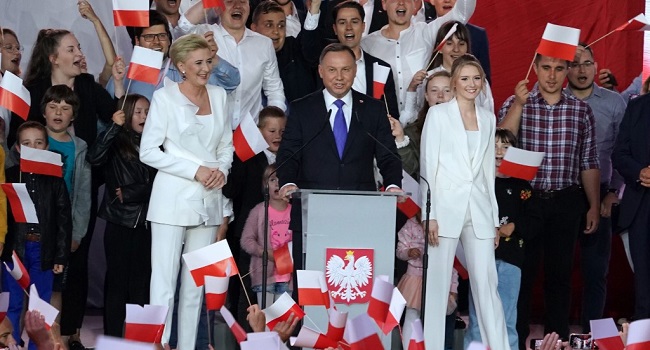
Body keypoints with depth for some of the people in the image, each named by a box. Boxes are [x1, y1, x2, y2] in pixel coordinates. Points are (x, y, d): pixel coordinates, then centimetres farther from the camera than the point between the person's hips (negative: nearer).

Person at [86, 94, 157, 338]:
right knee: (117, 281, 1)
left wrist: (128, 194, -6)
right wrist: (114, 127, -21)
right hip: (120, 223, -3)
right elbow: (94, 158, -21)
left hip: (146, 223, 3)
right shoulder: (115, 143, 0)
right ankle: (112, 336, 6)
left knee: (141, 282, 5)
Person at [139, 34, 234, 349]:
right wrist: (195, 170, -12)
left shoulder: (218, 95, 11)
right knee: (164, 281, -8)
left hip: (209, 199, 5)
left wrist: (222, 170, -3)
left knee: (196, 283, 7)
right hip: (173, 198, -5)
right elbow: (148, 151, -6)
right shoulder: (165, 97, -3)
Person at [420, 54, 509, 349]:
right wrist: (430, 215, -10)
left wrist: (495, 219, 13)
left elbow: (488, 170, 17)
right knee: (437, 283, -1)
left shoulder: (488, 118, 14)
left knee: (487, 282, 0)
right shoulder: (438, 114, 2)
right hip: (446, 207, -3)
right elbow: (428, 167, -2)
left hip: (479, 210, 4)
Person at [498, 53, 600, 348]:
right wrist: (518, 105, -22)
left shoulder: (581, 110, 5)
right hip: (525, 199, -2)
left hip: (565, 202, 2)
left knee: (560, 272, 9)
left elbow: (588, 163, 7)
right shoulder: (515, 104, 1)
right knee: (521, 271, 3)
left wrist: (594, 206, 4)